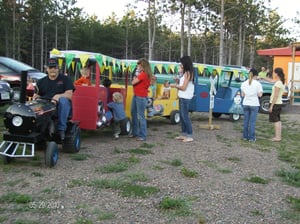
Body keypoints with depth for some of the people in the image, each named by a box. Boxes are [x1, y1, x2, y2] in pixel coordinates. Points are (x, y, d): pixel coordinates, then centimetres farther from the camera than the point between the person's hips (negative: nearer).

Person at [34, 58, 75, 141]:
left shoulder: (65, 79, 9)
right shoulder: (41, 82, 20)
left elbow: (69, 95, -5)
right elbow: (36, 96, 12)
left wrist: (58, 96, -25)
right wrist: (35, 97, -13)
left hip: (61, 108, -2)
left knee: (63, 100, -36)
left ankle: (61, 129, -34)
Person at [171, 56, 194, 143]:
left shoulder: (188, 73, -12)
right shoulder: (186, 73, 15)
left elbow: (183, 87, -15)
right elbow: (182, 86, 12)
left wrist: (175, 85, -2)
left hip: (185, 98, -9)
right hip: (182, 97, 9)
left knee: (185, 116, -7)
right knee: (182, 116, 12)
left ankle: (190, 136, -3)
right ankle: (184, 134, 19)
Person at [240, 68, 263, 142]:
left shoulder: (244, 83, 2)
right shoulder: (258, 84, -8)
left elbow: (242, 95, 3)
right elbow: (260, 95, -9)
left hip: (245, 104, 3)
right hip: (254, 104, -3)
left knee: (246, 121, 11)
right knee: (252, 121, 2)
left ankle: (245, 136, 17)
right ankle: (251, 137, 5)